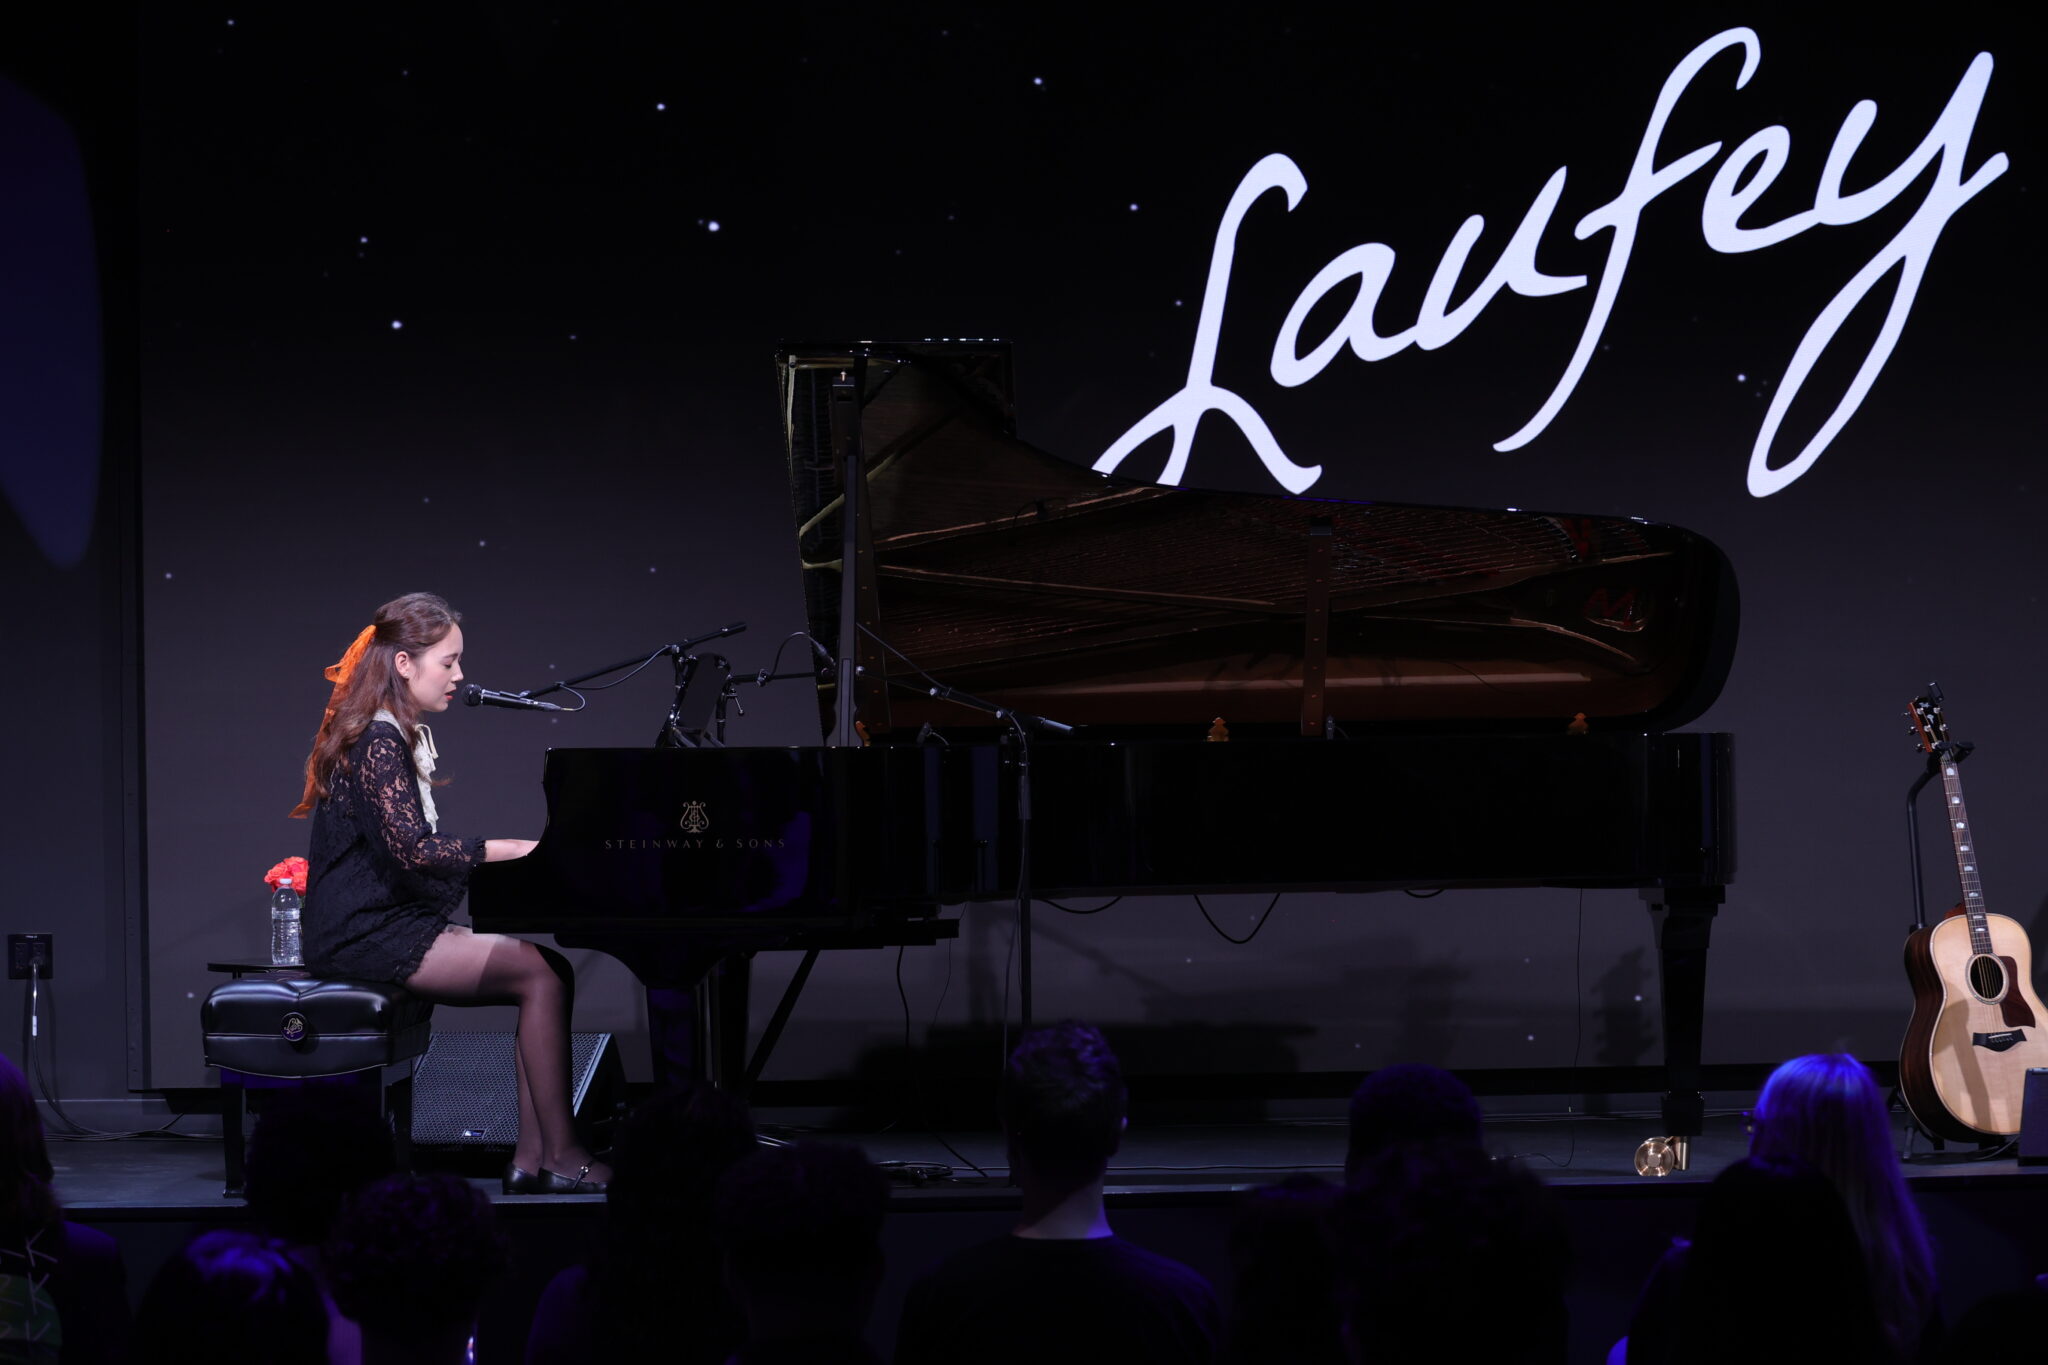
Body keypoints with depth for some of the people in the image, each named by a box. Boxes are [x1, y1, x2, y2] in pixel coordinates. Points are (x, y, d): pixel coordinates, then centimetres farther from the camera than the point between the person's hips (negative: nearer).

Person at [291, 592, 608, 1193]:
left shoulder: (400, 736, 17)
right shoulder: (377, 741, -15)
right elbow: (413, 849, -25)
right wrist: (518, 849, -22)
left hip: (394, 922, 10)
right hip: (367, 935, -10)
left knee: (550, 972, -2)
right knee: (542, 975, -16)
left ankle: (531, 1156, -8)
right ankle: (561, 1155, -11)